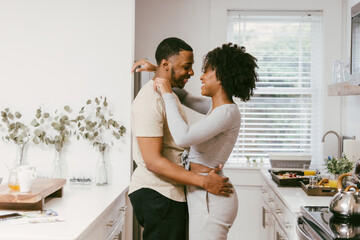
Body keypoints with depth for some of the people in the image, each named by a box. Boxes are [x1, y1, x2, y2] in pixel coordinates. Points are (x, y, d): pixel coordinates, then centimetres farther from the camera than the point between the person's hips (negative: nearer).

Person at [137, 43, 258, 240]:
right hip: (203, 196, 10)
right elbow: (185, 97, 30)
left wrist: (167, 94, -19)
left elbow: (182, 137, -30)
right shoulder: (216, 106, 11)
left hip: (209, 200, -10)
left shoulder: (227, 112, -18)